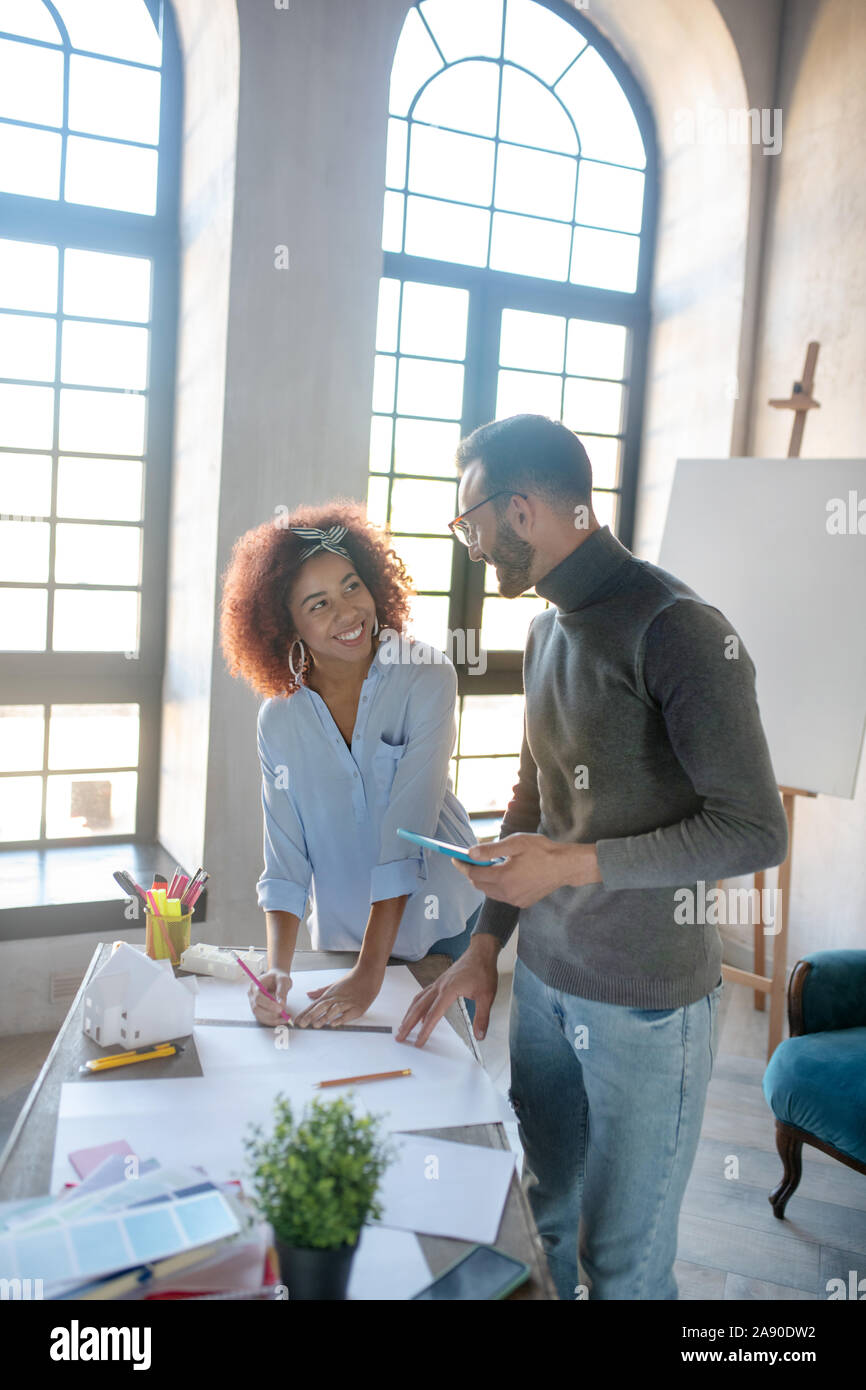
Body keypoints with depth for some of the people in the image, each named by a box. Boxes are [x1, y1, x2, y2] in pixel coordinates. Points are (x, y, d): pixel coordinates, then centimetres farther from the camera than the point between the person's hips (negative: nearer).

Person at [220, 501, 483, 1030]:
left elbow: (407, 833, -24)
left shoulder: (427, 678, -18)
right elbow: (286, 859, -8)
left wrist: (370, 975, -26)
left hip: (445, 929, -2)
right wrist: (278, 969, -23)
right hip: (342, 937, 2)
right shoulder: (280, 722, -8)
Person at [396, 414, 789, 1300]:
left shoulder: (676, 630, -18)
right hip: (543, 979, 7)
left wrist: (574, 865, -18)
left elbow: (755, 832, -19)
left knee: (624, 1262, 9)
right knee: (547, 1225, 20)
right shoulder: (548, 629, 8)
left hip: (645, 1001, -7)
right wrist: (484, 947, 9)